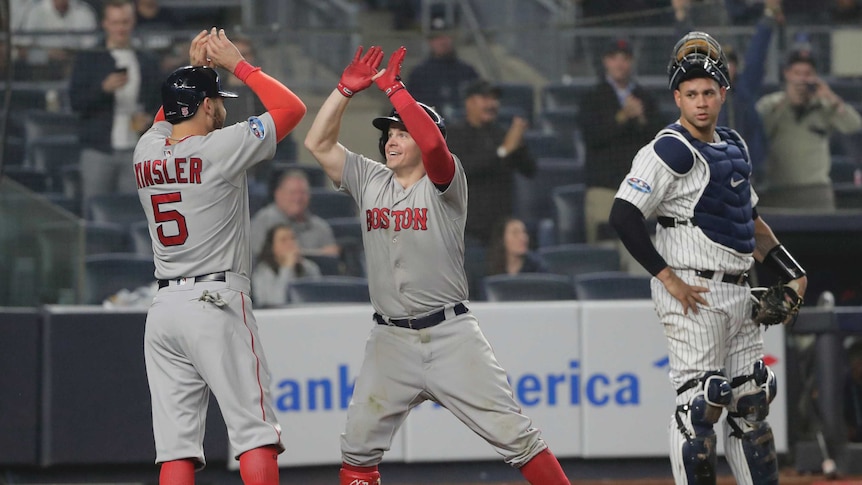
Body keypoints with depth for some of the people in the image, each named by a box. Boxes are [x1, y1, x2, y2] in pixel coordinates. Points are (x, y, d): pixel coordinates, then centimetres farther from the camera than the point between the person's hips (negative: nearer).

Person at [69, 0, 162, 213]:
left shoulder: (148, 62, 15)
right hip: (98, 150, -1)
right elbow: (75, 101, -1)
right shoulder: (88, 60, 8)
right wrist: (104, 88, -17)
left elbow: (157, 103, 19)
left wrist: (148, 118, -3)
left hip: (136, 150, 1)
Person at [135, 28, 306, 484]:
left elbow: (167, 118, 34)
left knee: (177, 444, 2)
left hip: (163, 310, 6)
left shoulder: (146, 151, 9)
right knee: (256, 434, -5)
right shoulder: (220, 148, -8)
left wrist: (193, 69, 26)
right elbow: (292, 107, 0)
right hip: (217, 304, -6)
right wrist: (236, 63, 6)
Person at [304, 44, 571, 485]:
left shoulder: (444, 183, -4)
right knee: (357, 445, 1)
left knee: (513, 433, -7)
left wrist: (392, 87, -22)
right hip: (390, 340, 4)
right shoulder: (370, 181, 10)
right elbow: (318, 143, 5)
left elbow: (432, 141, -25)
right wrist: (346, 89, -5)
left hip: (450, 335, -4)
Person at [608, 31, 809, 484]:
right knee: (699, 404, -9)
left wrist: (791, 272, 20)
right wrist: (669, 278, -19)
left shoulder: (733, 146, 16)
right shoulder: (670, 150, -11)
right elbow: (623, 216, -19)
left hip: (738, 293, 8)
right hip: (693, 293, -8)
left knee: (751, 402, 11)